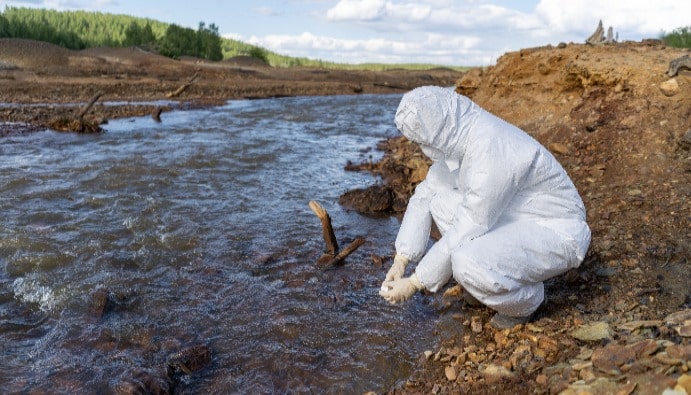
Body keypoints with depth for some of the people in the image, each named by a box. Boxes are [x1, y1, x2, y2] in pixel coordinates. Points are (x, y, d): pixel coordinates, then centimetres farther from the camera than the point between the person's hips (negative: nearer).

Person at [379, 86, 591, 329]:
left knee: (467, 264, -33)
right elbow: (425, 195, 3)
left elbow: (465, 235, -28)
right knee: (440, 201, 3)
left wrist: (414, 284, -17)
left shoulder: (491, 153, -32)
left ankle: (526, 299, 0)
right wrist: (400, 261, -1)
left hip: (555, 236, -9)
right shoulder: (457, 136, -3)